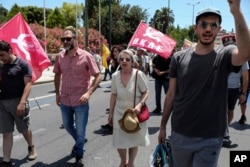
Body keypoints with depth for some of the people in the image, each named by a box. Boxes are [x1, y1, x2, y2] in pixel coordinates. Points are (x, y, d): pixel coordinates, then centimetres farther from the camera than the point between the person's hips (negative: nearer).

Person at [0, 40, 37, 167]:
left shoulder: (22, 64, -6)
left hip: (17, 102, -5)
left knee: (24, 129, 11)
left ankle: (31, 148, 38)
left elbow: (28, 84, -13)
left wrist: (22, 102, -23)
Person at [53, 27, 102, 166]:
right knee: (68, 126, 23)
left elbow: (98, 76, -10)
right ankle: (79, 143, 54)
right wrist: (57, 93, 8)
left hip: (80, 101, -4)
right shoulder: (60, 57, 0)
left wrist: (88, 93, -21)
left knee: (80, 131, 8)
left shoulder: (86, 56, -13)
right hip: (65, 100, 5)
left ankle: (79, 154, 36)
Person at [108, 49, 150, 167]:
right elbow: (113, 95, 3)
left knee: (134, 140, 14)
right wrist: (111, 113, 6)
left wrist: (140, 104, -26)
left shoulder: (138, 74, -17)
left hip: (135, 113, -2)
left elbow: (146, 92, -9)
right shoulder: (115, 76, -5)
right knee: (119, 141, 10)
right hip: (119, 113, 3)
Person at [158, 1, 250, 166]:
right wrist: (163, 126, 5)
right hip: (179, 134, 2)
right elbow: (171, 95, 2)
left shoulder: (224, 55, -8)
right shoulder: (179, 58, -3)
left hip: (210, 139, -2)